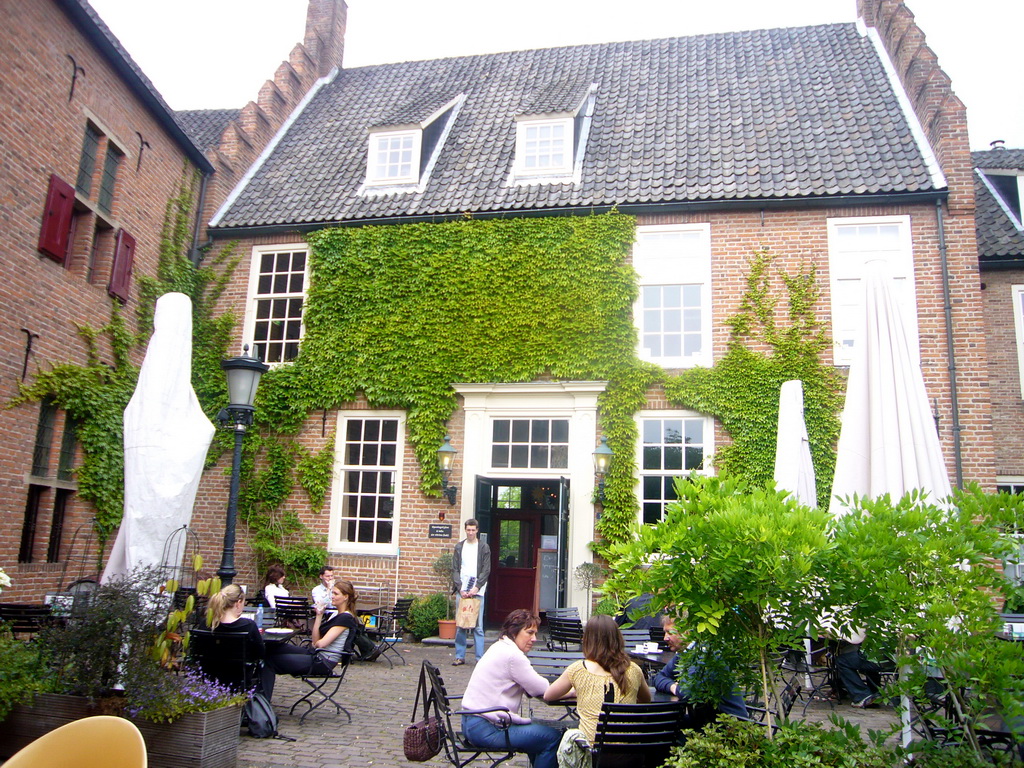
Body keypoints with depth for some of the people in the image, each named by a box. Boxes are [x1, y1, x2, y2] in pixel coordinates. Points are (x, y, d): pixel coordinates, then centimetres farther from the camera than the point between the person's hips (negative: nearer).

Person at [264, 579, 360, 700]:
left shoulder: (346, 618, -15)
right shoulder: (336, 614, 15)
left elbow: (321, 643, -21)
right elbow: (316, 640, 8)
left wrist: (316, 644, 2)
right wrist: (319, 615, 3)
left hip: (323, 662, -10)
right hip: (316, 654, 10)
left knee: (271, 659, -8)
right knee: (275, 648, 3)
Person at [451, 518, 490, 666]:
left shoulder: (484, 547, 4)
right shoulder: (459, 547, 10)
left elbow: (486, 570, -1)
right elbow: (455, 570, 7)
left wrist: (476, 588, -11)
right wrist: (460, 588, -6)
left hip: (477, 591, -2)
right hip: (461, 591, 2)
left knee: (478, 626, -2)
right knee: (460, 625, 4)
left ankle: (480, 657, 1)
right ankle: (460, 656, 11)